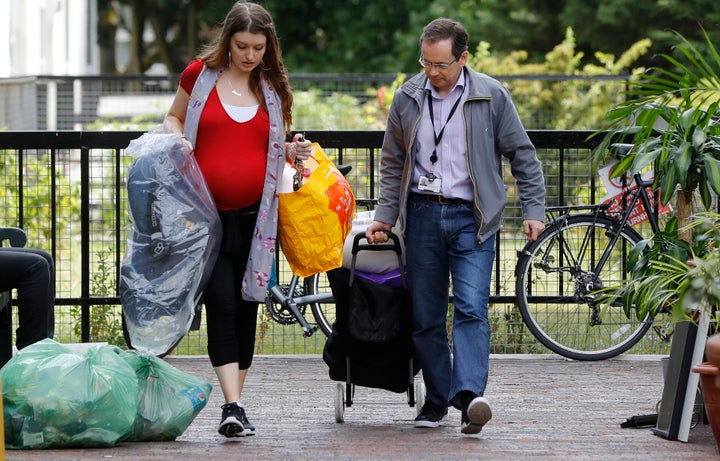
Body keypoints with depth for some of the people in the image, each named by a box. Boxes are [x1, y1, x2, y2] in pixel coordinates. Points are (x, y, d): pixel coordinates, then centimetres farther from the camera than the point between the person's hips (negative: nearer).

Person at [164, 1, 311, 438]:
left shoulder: (272, 87, 9)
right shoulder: (200, 74, 2)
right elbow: (174, 118, 16)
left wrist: (294, 152, -1)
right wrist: (176, 142, -4)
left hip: (255, 216, 3)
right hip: (208, 213, -3)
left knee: (246, 308, 7)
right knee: (221, 304, -13)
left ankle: (235, 405, 16)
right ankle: (233, 407, -17)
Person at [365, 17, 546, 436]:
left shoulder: (491, 96, -2)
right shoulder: (407, 98, 6)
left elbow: (523, 156, 5)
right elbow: (393, 164, 16)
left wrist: (534, 210, -1)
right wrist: (385, 217, 11)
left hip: (471, 217, -3)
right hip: (422, 215, 3)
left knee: (471, 308, -16)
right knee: (426, 316, 5)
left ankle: (469, 397, -27)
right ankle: (437, 398, 16)